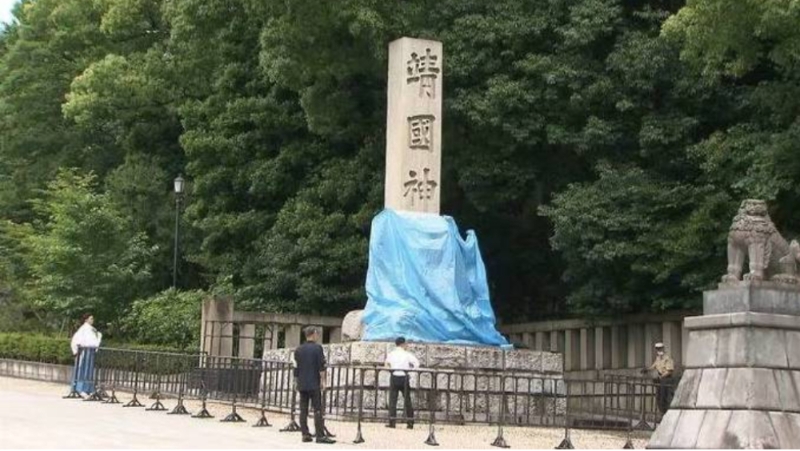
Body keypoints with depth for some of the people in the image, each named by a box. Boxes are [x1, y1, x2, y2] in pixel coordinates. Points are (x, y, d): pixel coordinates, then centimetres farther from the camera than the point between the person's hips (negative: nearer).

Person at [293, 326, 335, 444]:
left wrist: (296, 382, 18)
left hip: (302, 384, 5)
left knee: (303, 410, 5)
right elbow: (321, 366, -10)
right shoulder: (317, 348, -5)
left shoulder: (298, 350, 10)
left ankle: (305, 434, 5)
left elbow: (296, 368, 12)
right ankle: (320, 435, -8)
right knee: (317, 409, -5)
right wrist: (323, 381, -5)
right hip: (314, 384, -5)